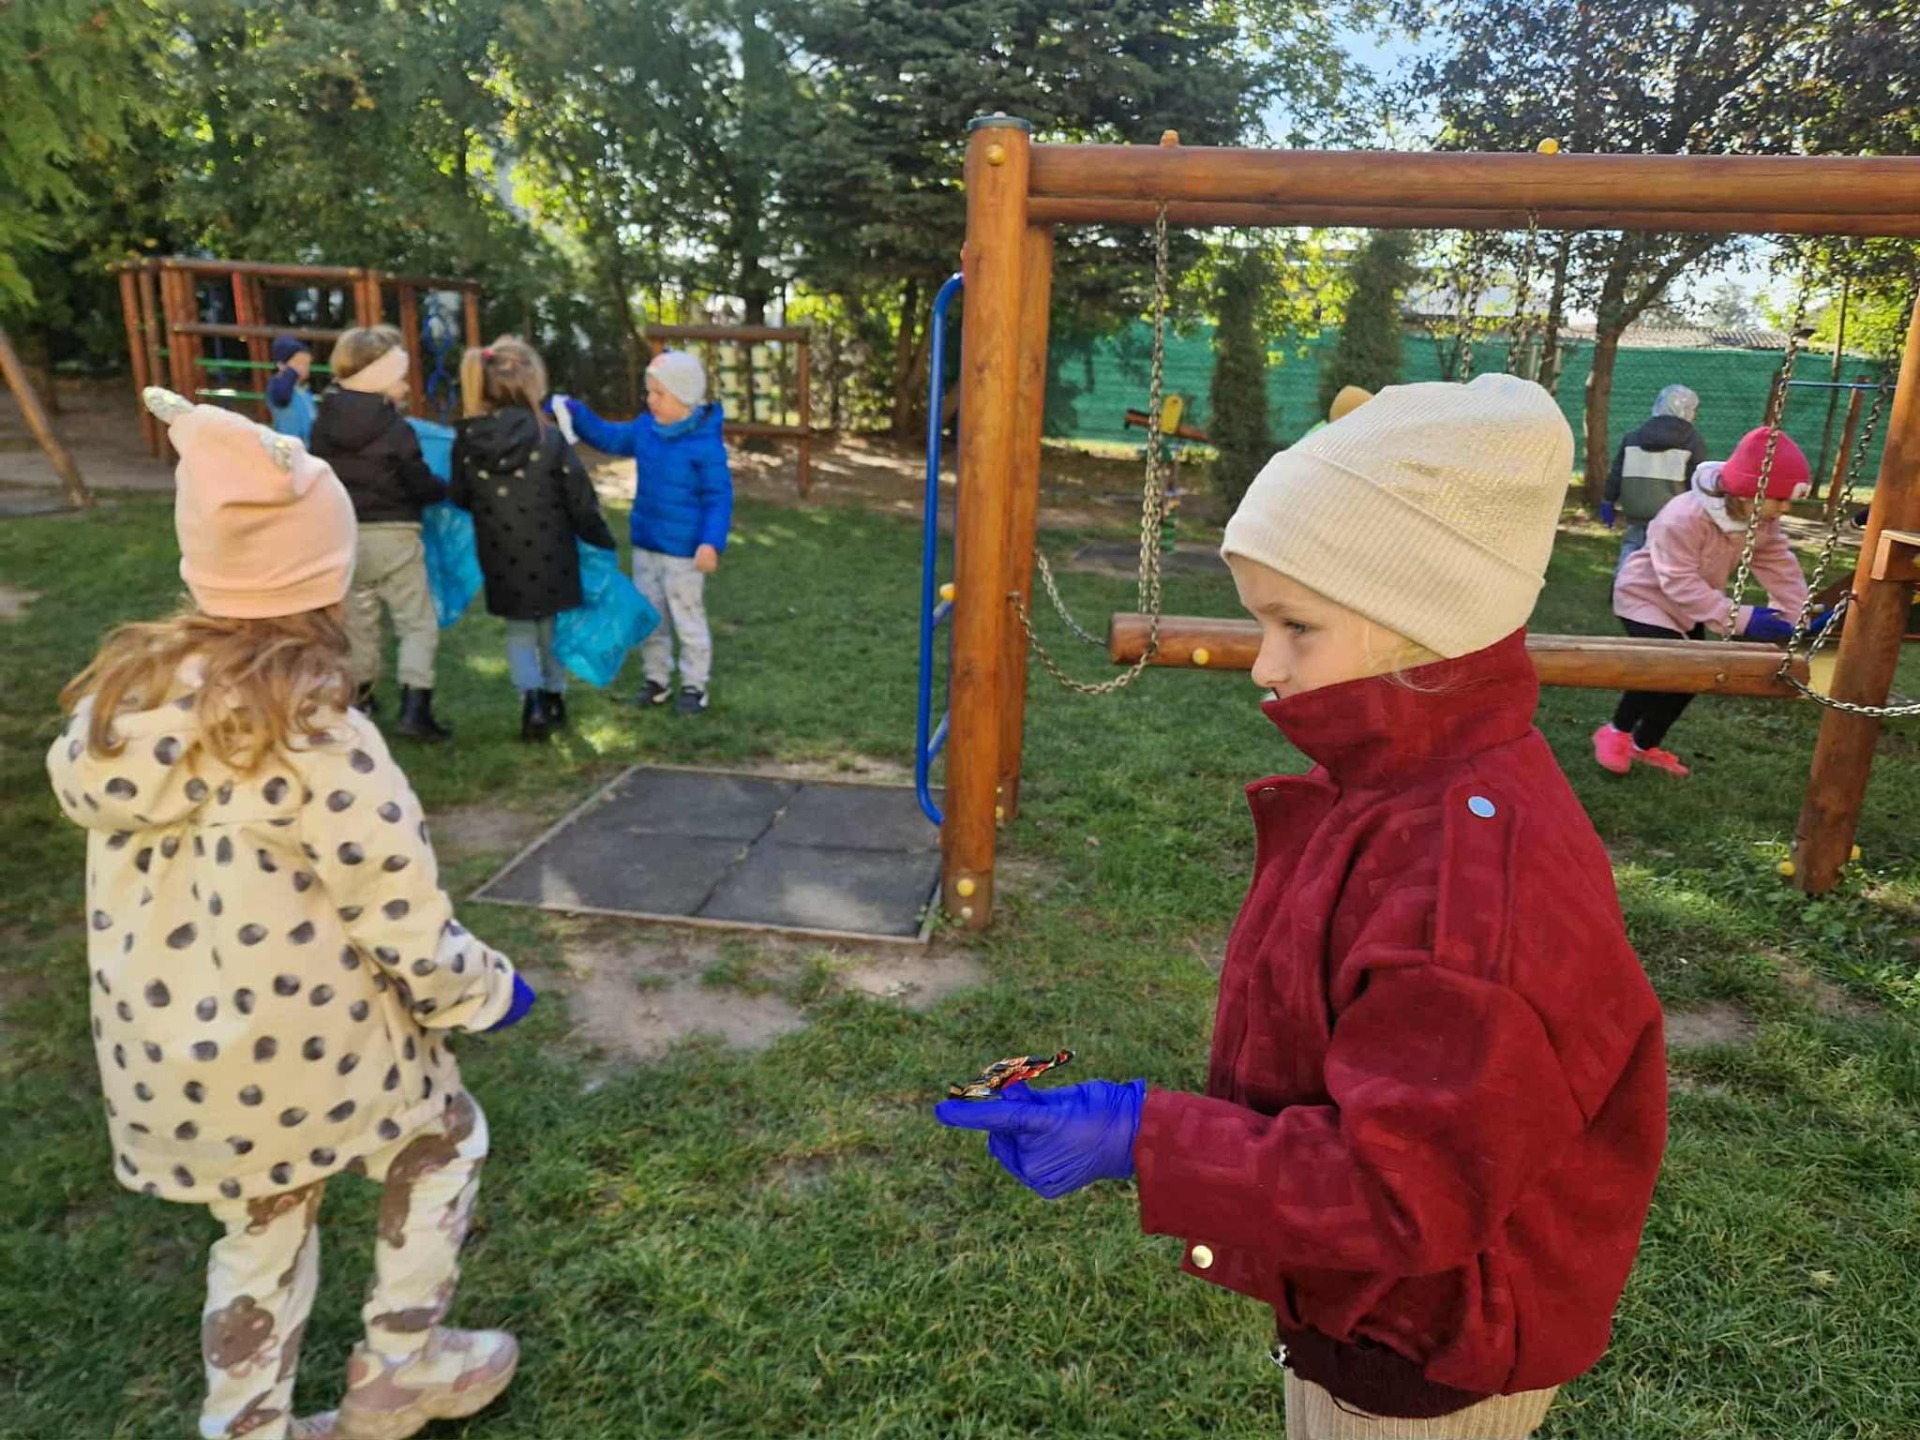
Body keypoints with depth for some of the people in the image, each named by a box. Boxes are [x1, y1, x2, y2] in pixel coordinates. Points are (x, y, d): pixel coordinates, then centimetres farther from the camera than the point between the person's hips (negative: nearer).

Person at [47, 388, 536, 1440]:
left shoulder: (123, 696, -7)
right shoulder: (315, 743, -26)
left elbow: (148, 885, 4)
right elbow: (401, 916, -18)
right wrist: (485, 990, -3)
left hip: (165, 1060, 6)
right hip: (304, 1048, -6)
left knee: (257, 1229, 26)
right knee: (442, 1136, 22)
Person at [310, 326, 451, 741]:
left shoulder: (324, 423, 1)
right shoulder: (395, 427, -13)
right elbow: (421, 485, -8)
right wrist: (444, 490, 12)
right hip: (393, 535, -5)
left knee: (359, 622, 19)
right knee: (418, 623, 1)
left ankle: (360, 700, 29)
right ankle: (414, 708, -10)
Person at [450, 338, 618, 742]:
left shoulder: (467, 440, -8)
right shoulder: (549, 438, -18)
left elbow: (458, 498, 4)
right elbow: (581, 501, -13)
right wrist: (604, 542, 3)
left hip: (502, 561, 2)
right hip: (549, 557, -1)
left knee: (518, 631, 17)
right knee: (552, 626, 21)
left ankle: (532, 698, -5)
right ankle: (554, 696, 33)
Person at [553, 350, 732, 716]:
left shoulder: (706, 444, -19)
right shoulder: (645, 429, 2)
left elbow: (719, 497, -19)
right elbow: (609, 438, 17)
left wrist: (711, 542, -27)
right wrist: (574, 414, 5)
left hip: (683, 551, -7)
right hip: (645, 545, 7)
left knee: (688, 620, 5)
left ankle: (694, 685, 19)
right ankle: (657, 679, 30)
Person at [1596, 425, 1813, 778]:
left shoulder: (1762, 520, -10)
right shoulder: (1683, 517, -36)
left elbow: (1779, 564, -9)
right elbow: (1679, 582, -38)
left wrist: (1801, 612, -23)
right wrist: (1739, 617, -44)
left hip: (1690, 607, 8)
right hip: (1647, 594, -8)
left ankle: (1645, 745, 24)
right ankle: (1616, 732, -2)